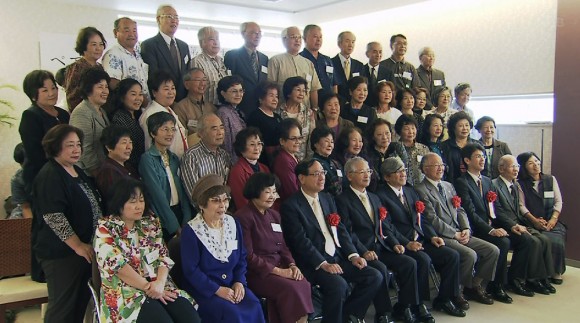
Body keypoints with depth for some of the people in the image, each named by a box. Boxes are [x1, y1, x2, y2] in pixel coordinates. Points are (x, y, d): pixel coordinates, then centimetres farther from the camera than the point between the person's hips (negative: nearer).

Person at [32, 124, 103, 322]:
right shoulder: (49, 176, -16)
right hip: (60, 252, -9)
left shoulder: (77, 171, 13)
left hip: (85, 248, 9)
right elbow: (53, 216, -24)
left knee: (81, 301, 17)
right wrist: (77, 244, -21)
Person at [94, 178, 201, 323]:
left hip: (158, 285, 4)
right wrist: (148, 287, -14)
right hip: (127, 291, -4)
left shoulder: (151, 222, 12)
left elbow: (164, 256, 6)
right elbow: (116, 265, -12)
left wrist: (160, 283, -13)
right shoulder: (106, 229, -1)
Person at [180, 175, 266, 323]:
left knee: (254, 306, -22)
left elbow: (242, 258, 11)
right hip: (203, 289, -4)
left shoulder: (233, 224, 7)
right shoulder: (191, 231, -10)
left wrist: (239, 282, -6)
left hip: (232, 285, 5)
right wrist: (217, 290, -19)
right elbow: (191, 270, -13)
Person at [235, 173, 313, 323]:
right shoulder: (243, 217, -9)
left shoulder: (274, 215, 15)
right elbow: (248, 256, -13)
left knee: (304, 285, -23)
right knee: (291, 289, -29)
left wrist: (292, 265, -4)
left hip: (279, 266, 7)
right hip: (256, 272, -6)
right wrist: (277, 271, -16)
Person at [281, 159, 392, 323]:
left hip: (337, 257, 7)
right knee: (338, 284, -32)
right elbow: (301, 241, -16)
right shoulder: (291, 206, -8)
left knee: (375, 277, -7)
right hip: (313, 264, -7)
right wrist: (323, 264, -22)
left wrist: (353, 255, -1)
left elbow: (341, 230, 13)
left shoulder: (327, 198, 15)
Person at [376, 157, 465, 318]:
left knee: (452, 255, -7)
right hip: (401, 244, -7)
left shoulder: (410, 191, 18)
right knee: (424, 260, -31)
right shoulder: (381, 196, -7)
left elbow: (421, 218, 18)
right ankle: (419, 305, -13)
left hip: (421, 240, 8)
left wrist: (432, 236, 2)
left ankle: (444, 299, 7)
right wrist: (407, 243, -22)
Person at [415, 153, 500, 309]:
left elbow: (459, 210, 18)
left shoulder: (448, 186, 20)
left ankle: (474, 286, 12)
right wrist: (455, 234, -13)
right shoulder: (420, 190, -8)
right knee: (470, 254, -28)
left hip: (460, 234, 8)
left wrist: (466, 229, 0)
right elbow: (432, 220, -14)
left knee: (493, 250, -3)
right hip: (441, 237, -8)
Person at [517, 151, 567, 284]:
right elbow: (521, 205, -4)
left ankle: (556, 271, -4)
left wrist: (553, 219, -6)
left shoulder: (551, 179, 16)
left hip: (552, 222, 2)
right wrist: (535, 220, -17)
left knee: (557, 242, -26)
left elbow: (558, 202, 10)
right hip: (532, 224, -2)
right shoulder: (521, 183, 6)